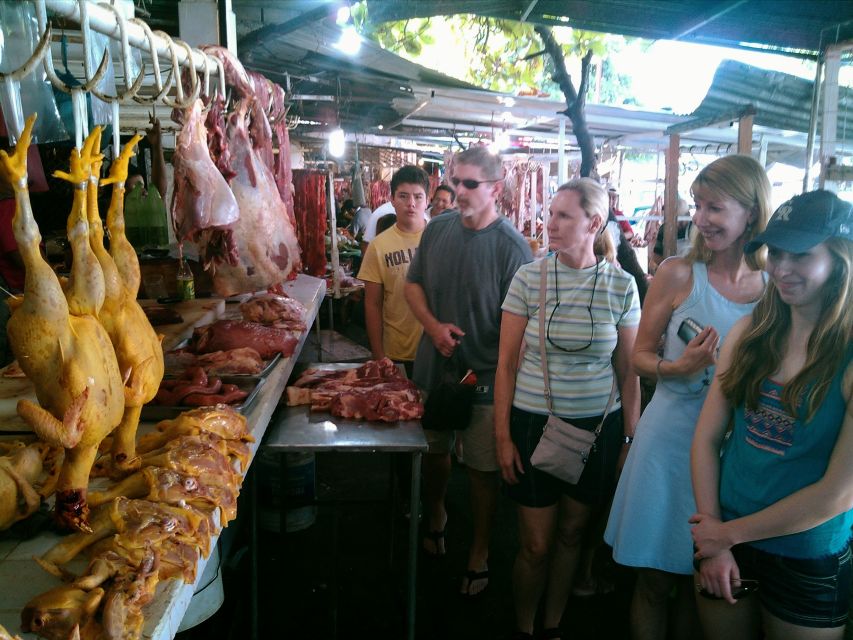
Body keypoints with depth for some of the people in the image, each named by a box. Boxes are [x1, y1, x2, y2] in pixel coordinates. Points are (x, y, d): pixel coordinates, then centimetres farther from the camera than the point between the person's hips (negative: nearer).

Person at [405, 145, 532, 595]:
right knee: (434, 449, 22)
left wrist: (491, 373, -19)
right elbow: (413, 284, 10)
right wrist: (433, 325, -8)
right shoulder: (438, 229, 1)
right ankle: (435, 517, 50)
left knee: (482, 467, 10)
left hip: (485, 377, -4)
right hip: (433, 367, 5)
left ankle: (479, 553, 31)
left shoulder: (511, 246, -15)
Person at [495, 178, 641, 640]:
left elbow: (627, 371, 3)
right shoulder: (529, 277, -7)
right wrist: (503, 436, -4)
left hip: (597, 427, 1)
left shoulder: (621, 285, -4)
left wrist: (631, 438, 3)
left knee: (571, 534, 17)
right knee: (536, 545, 6)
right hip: (534, 423, -1)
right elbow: (507, 363, -3)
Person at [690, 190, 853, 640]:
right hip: (722, 543, 3)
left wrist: (728, 533, -11)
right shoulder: (752, 331, -4)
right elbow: (707, 436, -4)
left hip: (809, 564, -3)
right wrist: (711, 539, -9)